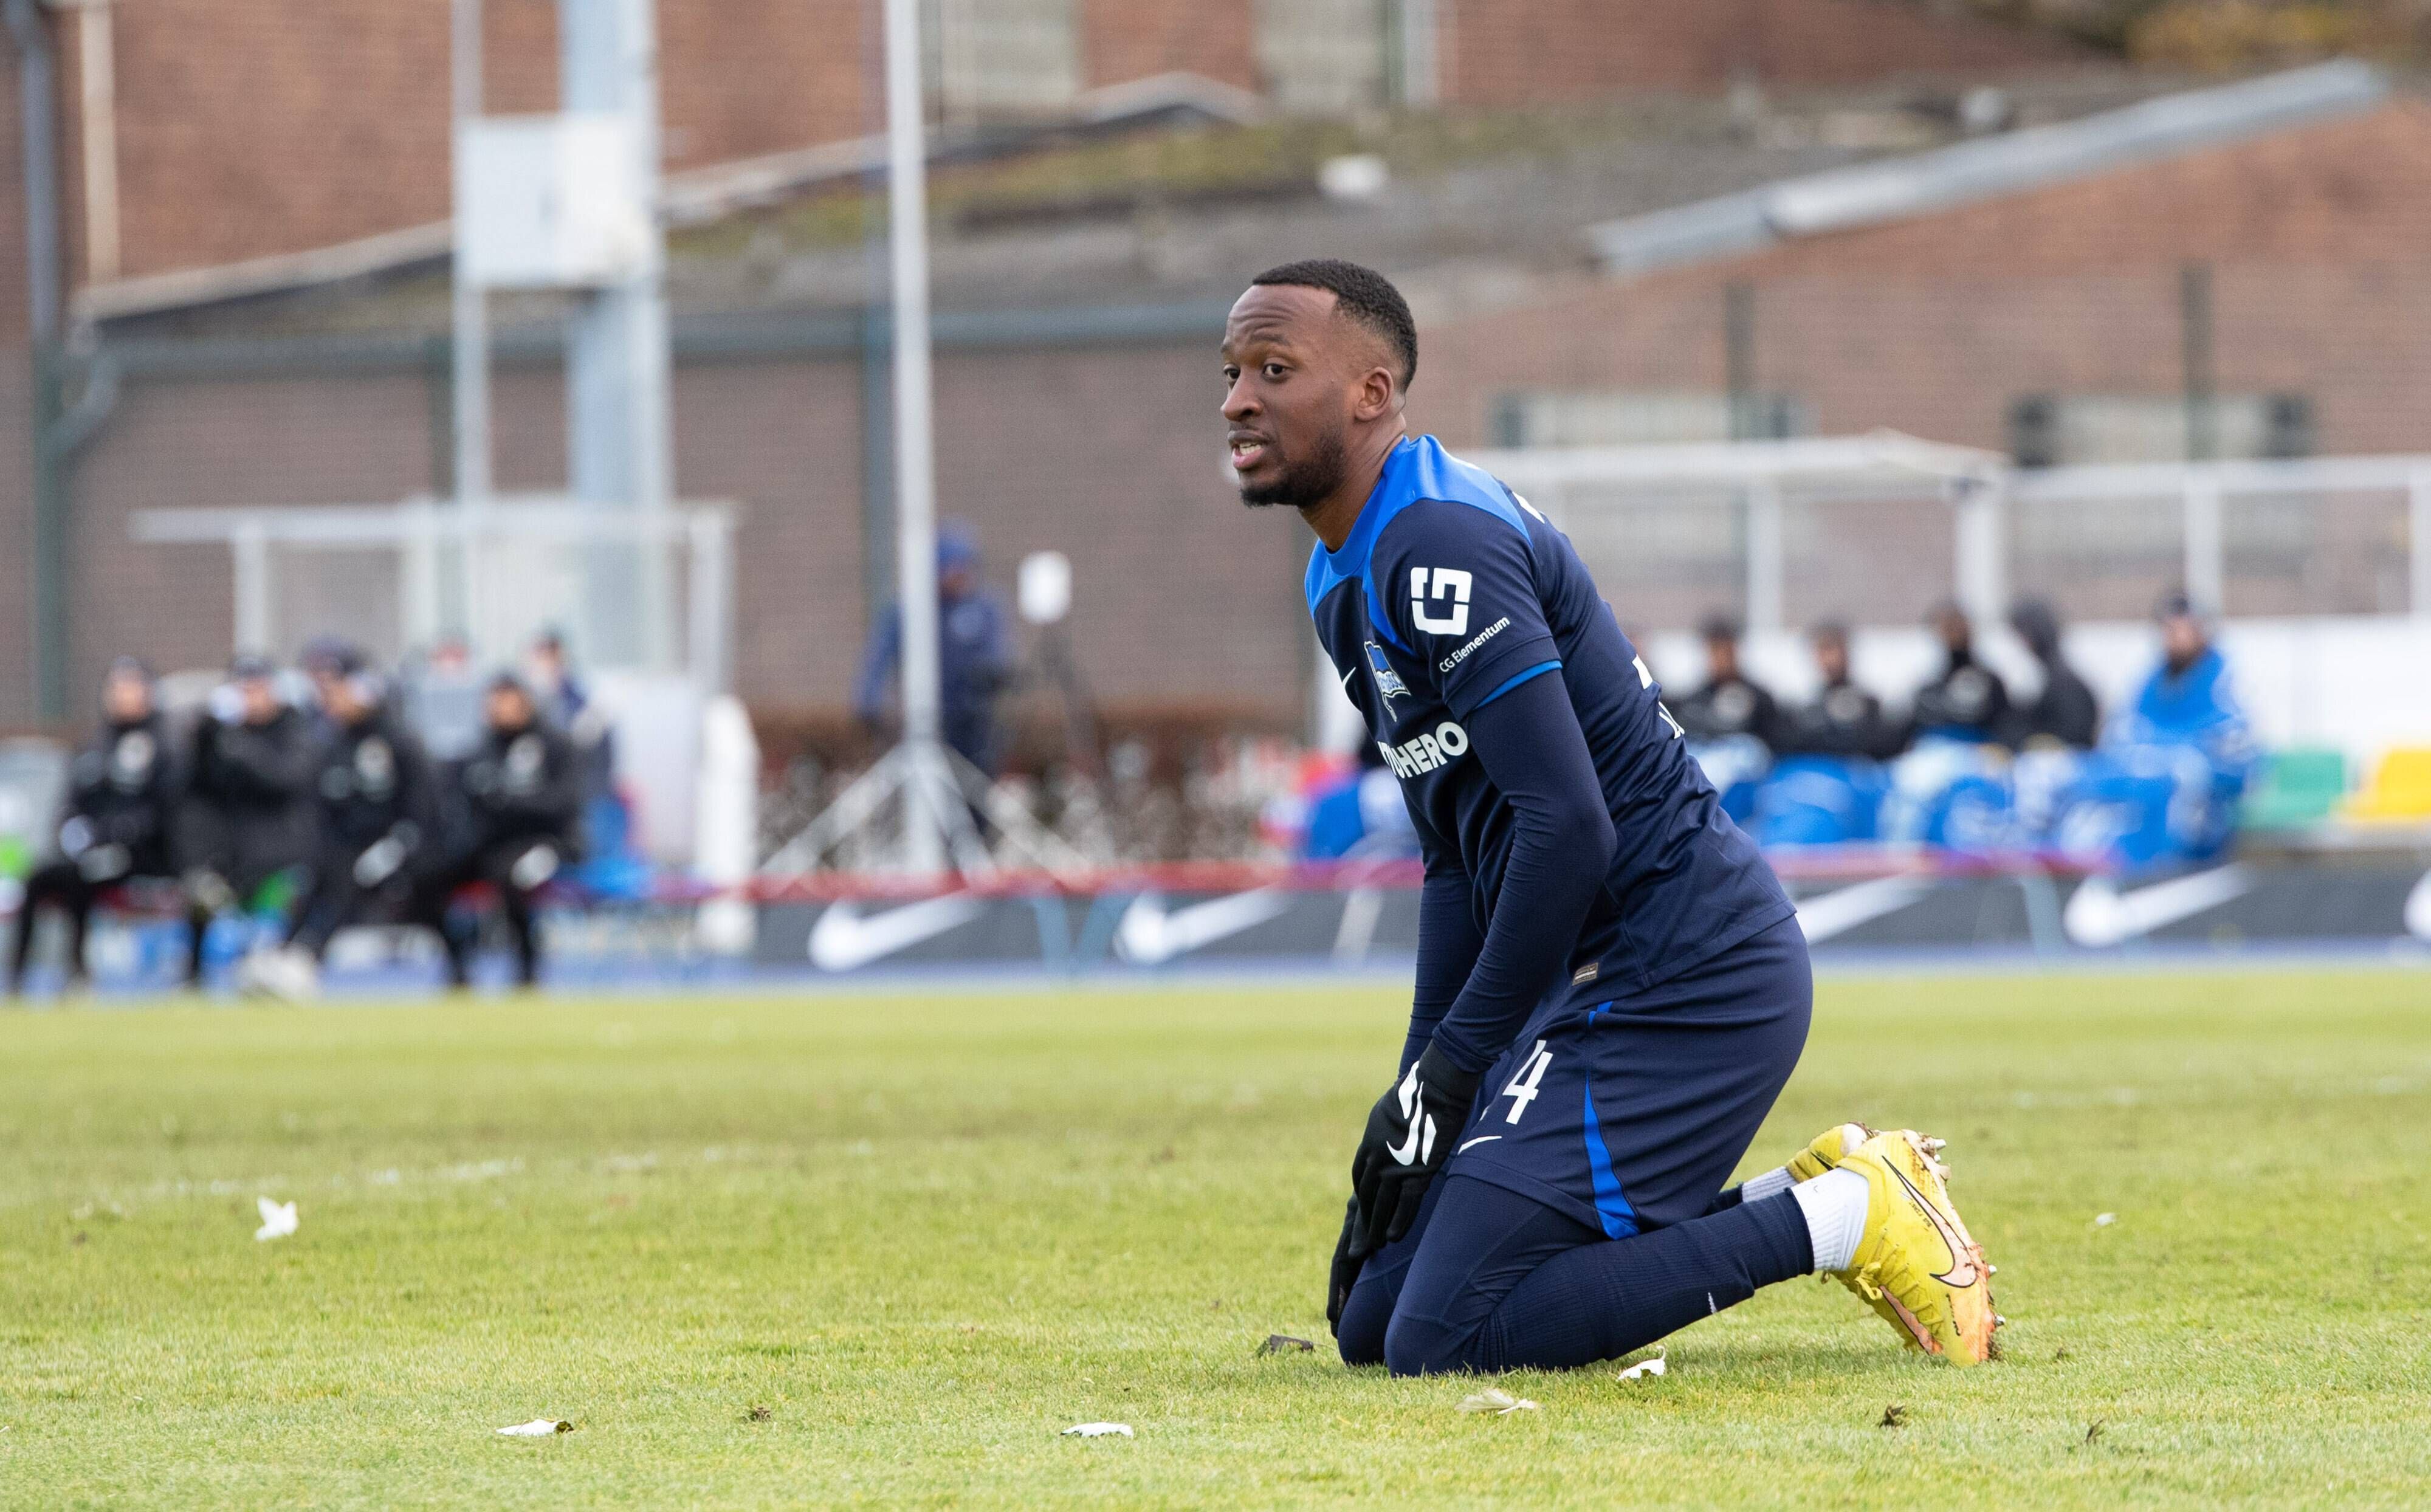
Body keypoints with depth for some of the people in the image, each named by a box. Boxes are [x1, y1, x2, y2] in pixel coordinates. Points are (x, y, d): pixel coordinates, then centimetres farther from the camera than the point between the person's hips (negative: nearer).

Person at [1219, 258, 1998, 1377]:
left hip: (1680, 977, -10)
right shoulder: (1345, 580, 16)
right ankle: (1811, 1199, 11)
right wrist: (1418, 1090, 14)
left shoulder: (1439, 545, -17)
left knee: (1445, 1337, -16)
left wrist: (1451, 1068, -15)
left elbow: (1568, 826, -22)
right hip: (1596, 978, 10)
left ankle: (1835, 1220, -8)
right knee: (1373, 1317, 9)